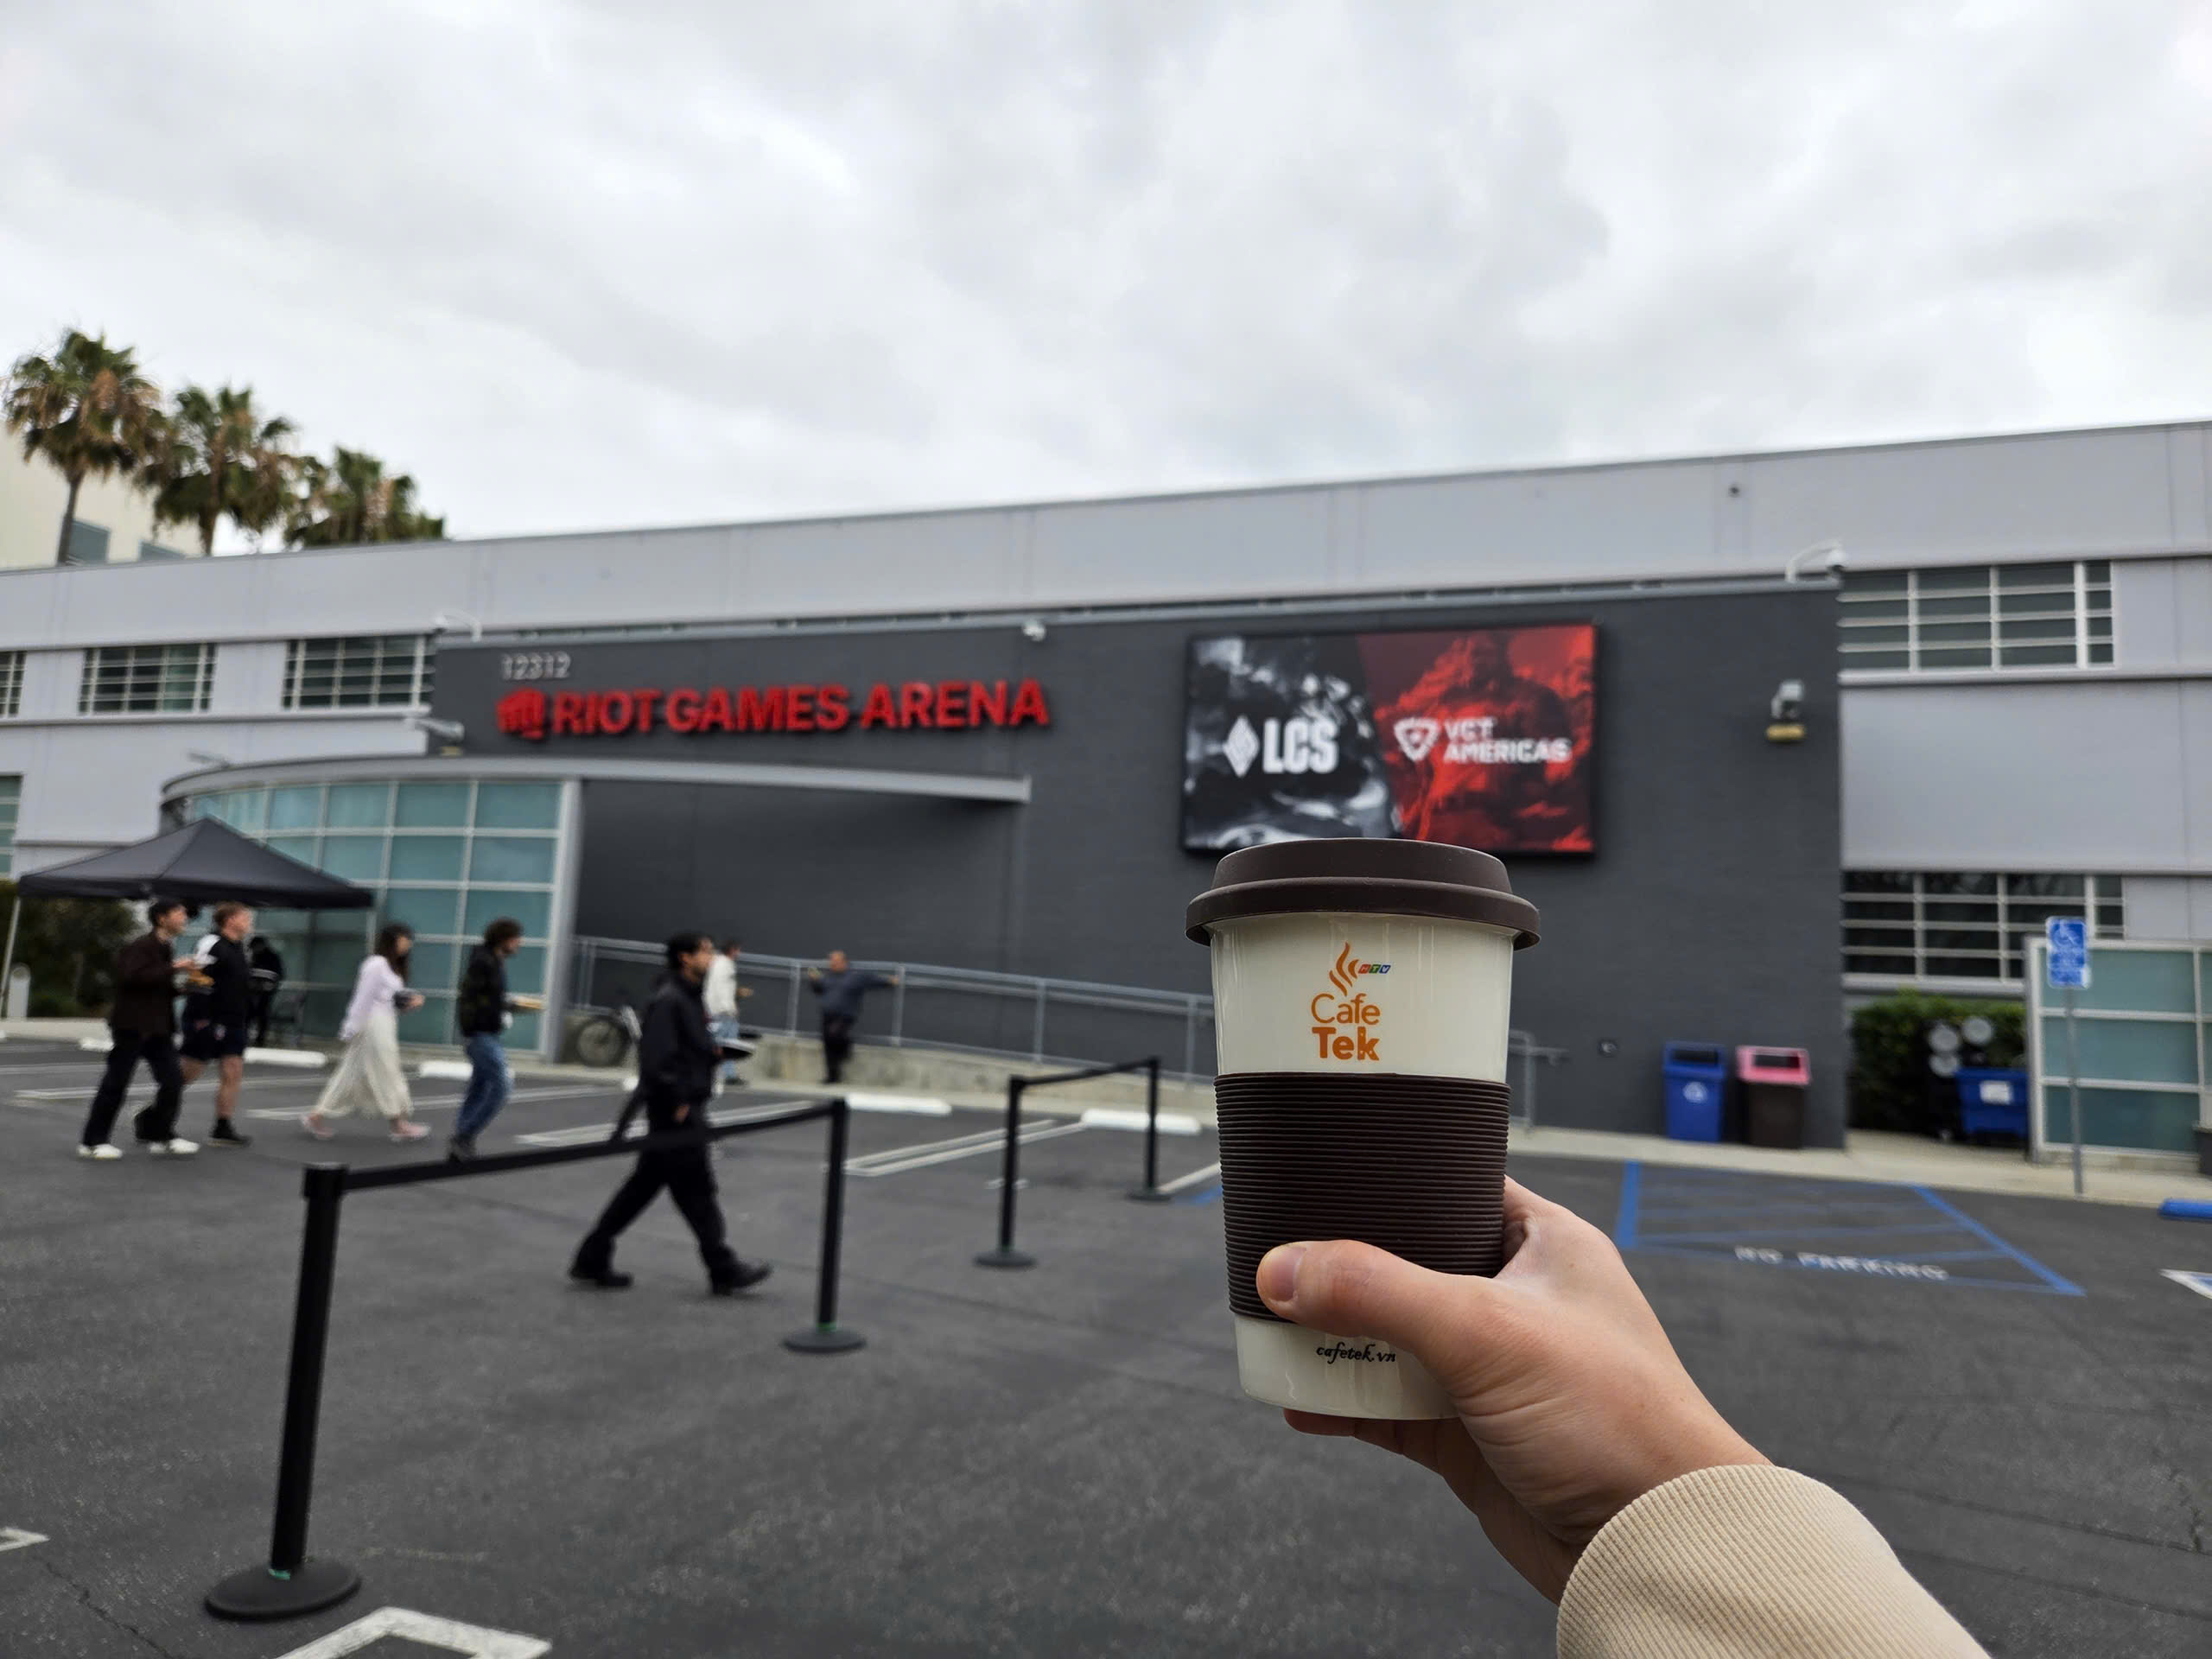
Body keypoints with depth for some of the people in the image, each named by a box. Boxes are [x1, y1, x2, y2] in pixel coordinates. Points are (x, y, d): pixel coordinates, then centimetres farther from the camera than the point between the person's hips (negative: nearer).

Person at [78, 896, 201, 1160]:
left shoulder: (165, 949, 16)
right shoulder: (139, 947, -11)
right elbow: (132, 975, -28)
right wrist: (173, 968, -25)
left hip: (158, 1027, 8)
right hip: (133, 1025, -8)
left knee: (173, 1079, 2)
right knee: (116, 1082, -1)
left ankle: (161, 1135, 11)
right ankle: (93, 1141, 9)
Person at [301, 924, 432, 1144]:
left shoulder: (391, 966, 15)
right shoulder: (376, 964, -15)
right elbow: (363, 998, -16)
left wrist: (410, 1002, 3)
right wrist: (351, 1030, -16)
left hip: (384, 1026, 10)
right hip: (372, 1026, -10)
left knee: (353, 1077, 11)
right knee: (386, 1075, -1)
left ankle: (316, 1117, 16)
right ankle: (400, 1126, 7)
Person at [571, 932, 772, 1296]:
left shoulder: (692, 998, 14)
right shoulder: (668, 1000, -17)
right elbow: (657, 1058, -24)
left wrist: (713, 1050, 4)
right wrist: (678, 1101, -20)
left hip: (685, 1106, 10)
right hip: (675, 1110, -10)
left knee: (645, 1183, 15)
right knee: (696, 1188, 0)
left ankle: (592, 1260, 23)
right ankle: (724, 1270, 11)